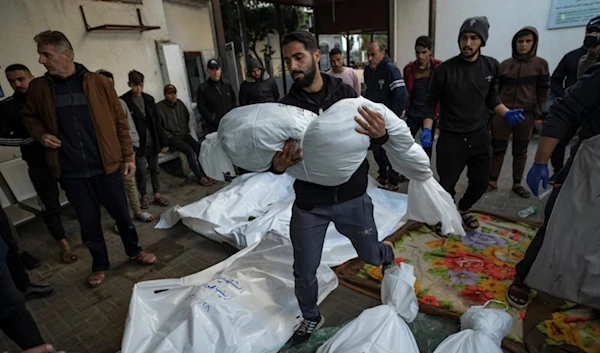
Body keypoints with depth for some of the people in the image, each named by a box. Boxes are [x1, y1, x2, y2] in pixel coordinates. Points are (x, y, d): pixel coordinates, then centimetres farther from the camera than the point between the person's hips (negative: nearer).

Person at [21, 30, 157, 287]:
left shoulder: (99, 83, -3)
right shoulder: (38, 88, 3)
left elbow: (120, 122, 0)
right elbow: (29, 117, 20)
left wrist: (128, 157, -1)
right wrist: (40, 134, -2)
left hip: (106, 166, -1)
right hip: (70, 172, 2)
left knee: (121, 213, 11)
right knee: (88, 222, 12)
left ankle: (134, 251, 34)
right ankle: (100, 264, 32)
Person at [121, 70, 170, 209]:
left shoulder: (149, 99, 8)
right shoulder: (124, 101, -6)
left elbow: (157, 122, 9)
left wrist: (163, 142, 7)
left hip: (152, 142, 4)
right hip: (137, 144, -4)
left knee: (155, 169, 10)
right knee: (141, 171, 2)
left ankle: (157, 195, 21)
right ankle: (143, 196, 20)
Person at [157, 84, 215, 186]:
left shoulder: (179, 103, 10)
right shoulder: (159, 107, -7)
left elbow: (187, 117, 24)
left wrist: (186, 130, 13)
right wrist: (168, 136, -11)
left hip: (184, 134, 5)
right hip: (171, 137, -5)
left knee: (199, 147, -21)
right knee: (189, 150, -27)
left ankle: (205, 174, -19)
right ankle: (200, 178, -22)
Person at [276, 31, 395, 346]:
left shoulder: (345, 93, -6)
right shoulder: (286, 107, -6)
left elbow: (371, 138, -4)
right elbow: (277, 156, -5)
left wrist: (381, 134, -28)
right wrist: (277, 165, -30)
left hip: (352, 197, 0)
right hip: (309, 203, 1)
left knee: (371, 255, 21)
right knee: (304, 273, 11)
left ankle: (388, 255, 60)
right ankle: (311, 318, 42)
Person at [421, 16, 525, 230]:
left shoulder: (491, 67, 1)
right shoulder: (445, 70, -11)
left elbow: (491, 98, 11)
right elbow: (432, 102, -5)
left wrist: (506, 113, -6)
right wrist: (427, 128, -16)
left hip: (479, 135, 4)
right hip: (451, 138, -4)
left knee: (481, 182, 13)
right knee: (447, 185, 1)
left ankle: (462, 210, 41)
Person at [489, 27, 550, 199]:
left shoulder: (540, 64, 2)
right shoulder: (505, 64, 4)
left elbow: (543, 91, 2)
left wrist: (537, 113, -5)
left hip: (526, 115, 0)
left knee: (520, 151, 9)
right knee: (497, 149, 3)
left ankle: (517, 184, 19)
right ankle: (492, 181, 12)